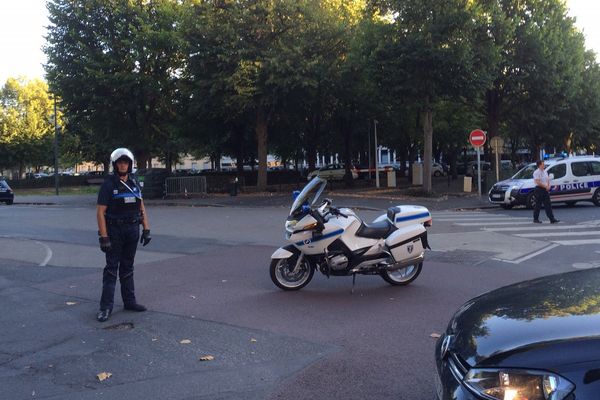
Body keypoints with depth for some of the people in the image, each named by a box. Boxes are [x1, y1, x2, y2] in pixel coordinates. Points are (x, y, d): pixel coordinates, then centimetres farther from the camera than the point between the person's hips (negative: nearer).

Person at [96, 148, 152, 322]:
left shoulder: (134, 183, 7)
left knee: (127, 267, 13)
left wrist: (146, 229, 4)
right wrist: (103, 237, -17)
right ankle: (106, 306, 1)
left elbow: (141, 208, 11)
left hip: (132, 229, 5)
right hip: (114, 230, -5)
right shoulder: (108, 185, -9)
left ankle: (129, 301, 20)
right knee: (111, 268, -3)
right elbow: (100, 212, -12)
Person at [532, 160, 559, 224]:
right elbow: (538, 182, -19)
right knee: (538, 205, 0)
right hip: (539, 189, -7)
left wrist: (548, 186, -2)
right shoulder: (536, 172, -11)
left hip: (545, 190, 7)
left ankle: (552, 219, 1)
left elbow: (548, 180, 17)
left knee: (548, 205, 3)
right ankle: (535, 219, 10)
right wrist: (545, 186, -14)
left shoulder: (545, 172, 14)